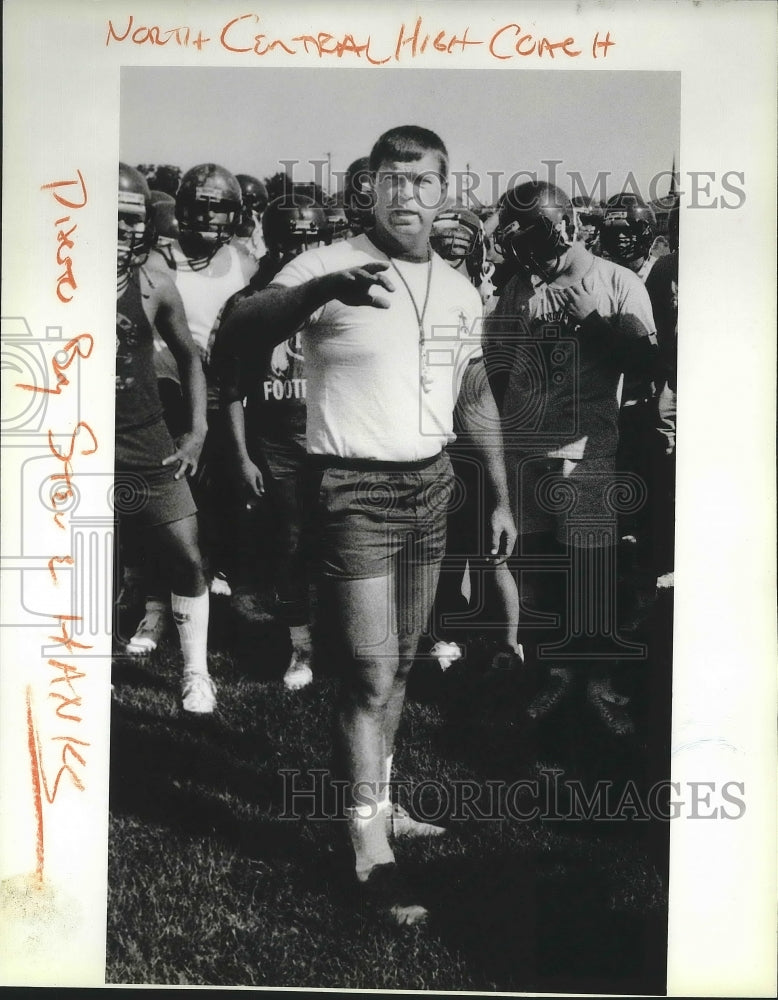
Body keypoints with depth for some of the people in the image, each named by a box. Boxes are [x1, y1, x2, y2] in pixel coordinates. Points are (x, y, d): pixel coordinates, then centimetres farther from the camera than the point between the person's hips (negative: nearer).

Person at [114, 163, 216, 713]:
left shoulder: (154, 286, 0)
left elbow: (188, 356, 14)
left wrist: (197, 430, 9)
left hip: (148, 444, 2)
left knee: (188, 559, 4)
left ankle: (197, 672, 21)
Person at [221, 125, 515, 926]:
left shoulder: (459, 290, 8)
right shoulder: (329, 265, -12)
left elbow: (477, 398, 18)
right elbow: (242, 327, -30)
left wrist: (501, 497, 16)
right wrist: (323, 289, -48)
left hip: (430, 485, 6)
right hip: (354, 489, -6)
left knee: (399, 662, 16)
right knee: (371, 672, -5)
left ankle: (381, 801, 33)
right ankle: (369, 849, 9)